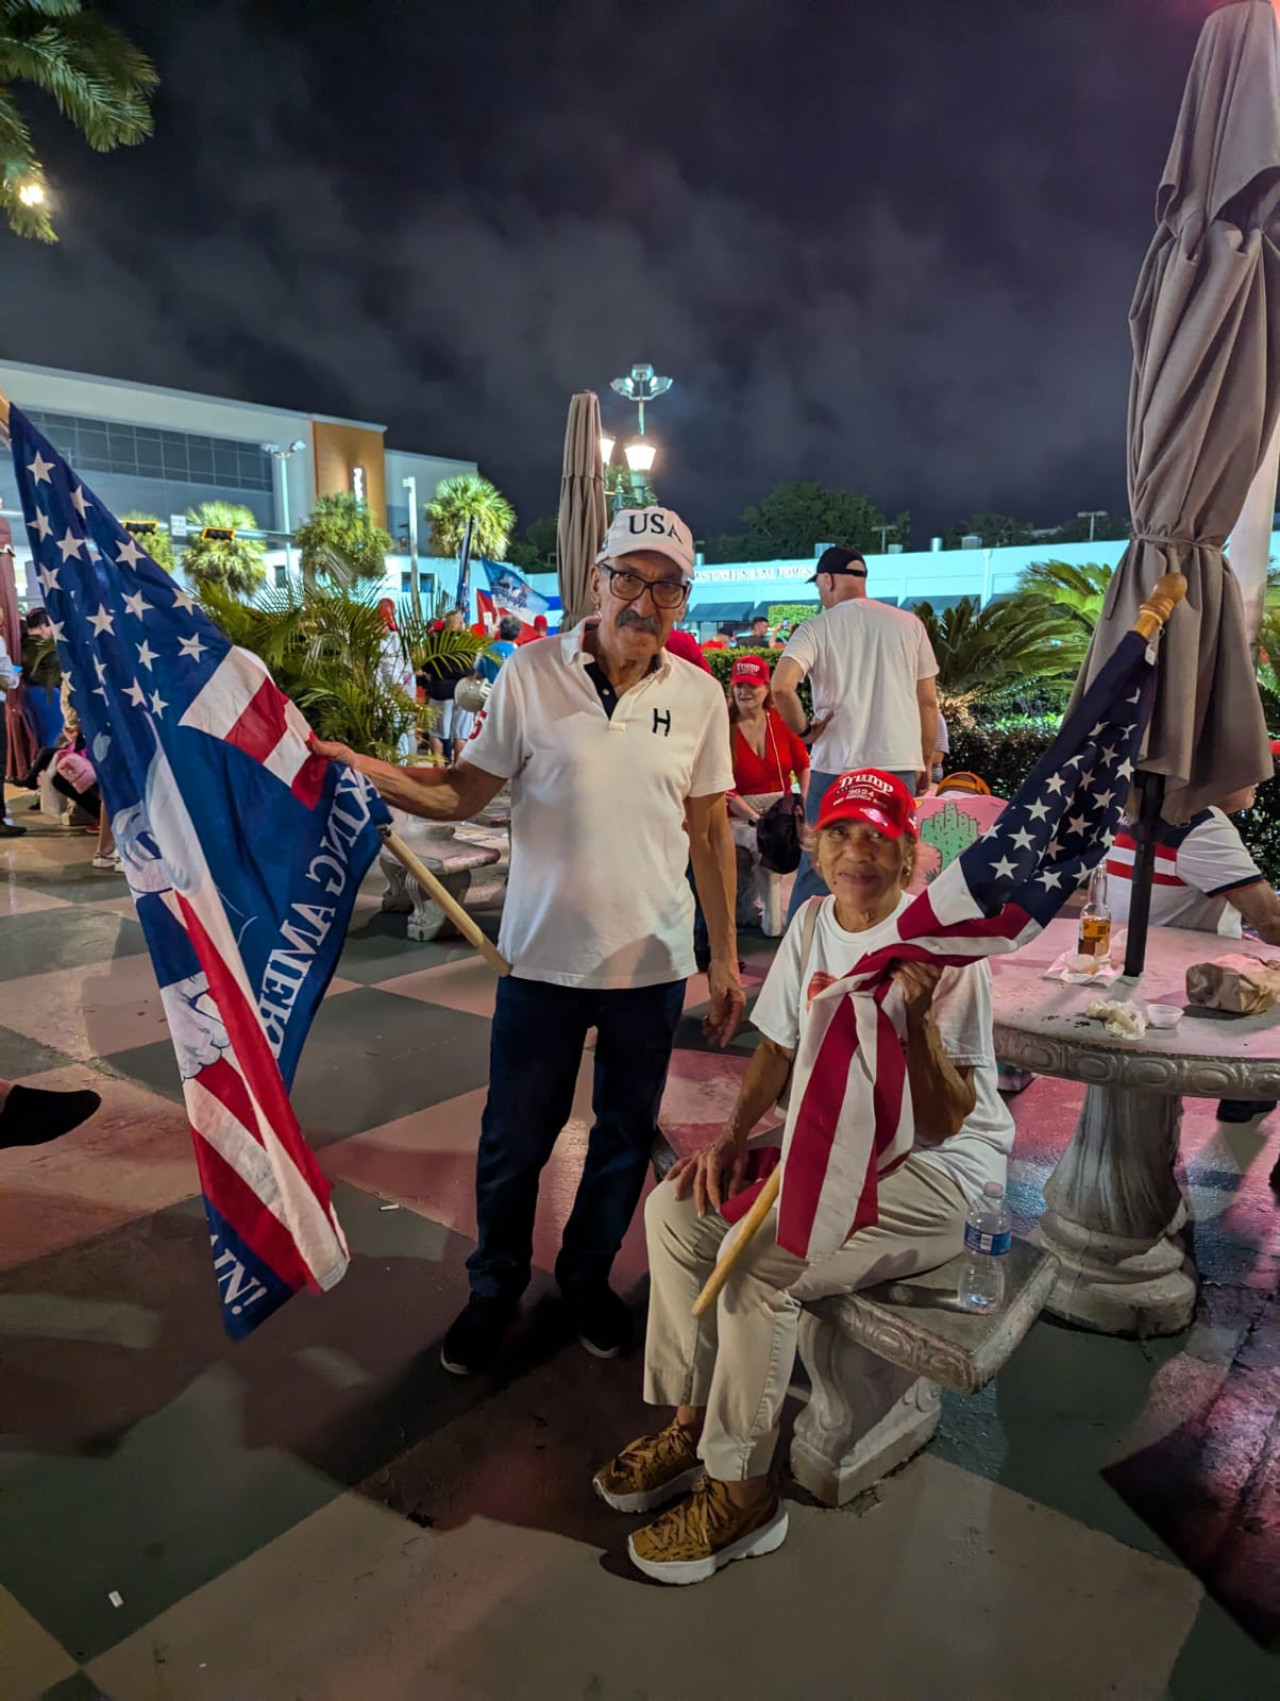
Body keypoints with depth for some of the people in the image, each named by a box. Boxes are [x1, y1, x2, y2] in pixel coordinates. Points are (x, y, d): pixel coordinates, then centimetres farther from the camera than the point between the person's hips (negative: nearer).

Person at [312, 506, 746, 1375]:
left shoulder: (700, 695, -1)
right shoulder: (530, 674, -7)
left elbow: (709, 827, 5)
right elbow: (465, 792, -5)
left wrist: (726, 957, 6)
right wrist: (363, 769, -22)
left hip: (655, 962, 2)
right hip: (544, 956, -2)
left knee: (626, 1138, 18)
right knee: (512, 1142, 12)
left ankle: (588, 1275, 44)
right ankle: (496, 1288, 39)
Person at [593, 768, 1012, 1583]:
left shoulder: (941, 949, -20)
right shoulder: (813, 923, 2)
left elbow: (942, 1123, -22)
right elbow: (779, 1045, 12)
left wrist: (918, 1017, -37)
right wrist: (732, 1134, -2)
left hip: (940, 1168, -7)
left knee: (756, 1262, -25)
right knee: (677, 1209, -4)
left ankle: (741, 1491, -4)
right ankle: (692, 1420, 10)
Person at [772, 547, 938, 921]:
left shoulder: (817, 628, -4)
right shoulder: (908, 624, 5)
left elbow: (781, 686, -20)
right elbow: (928, 701, 8)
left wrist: (804, 730, -4)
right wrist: (925, 763, 17)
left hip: (837, 764, -2)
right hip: (899, 764, 3)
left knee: (817, 865, 8)